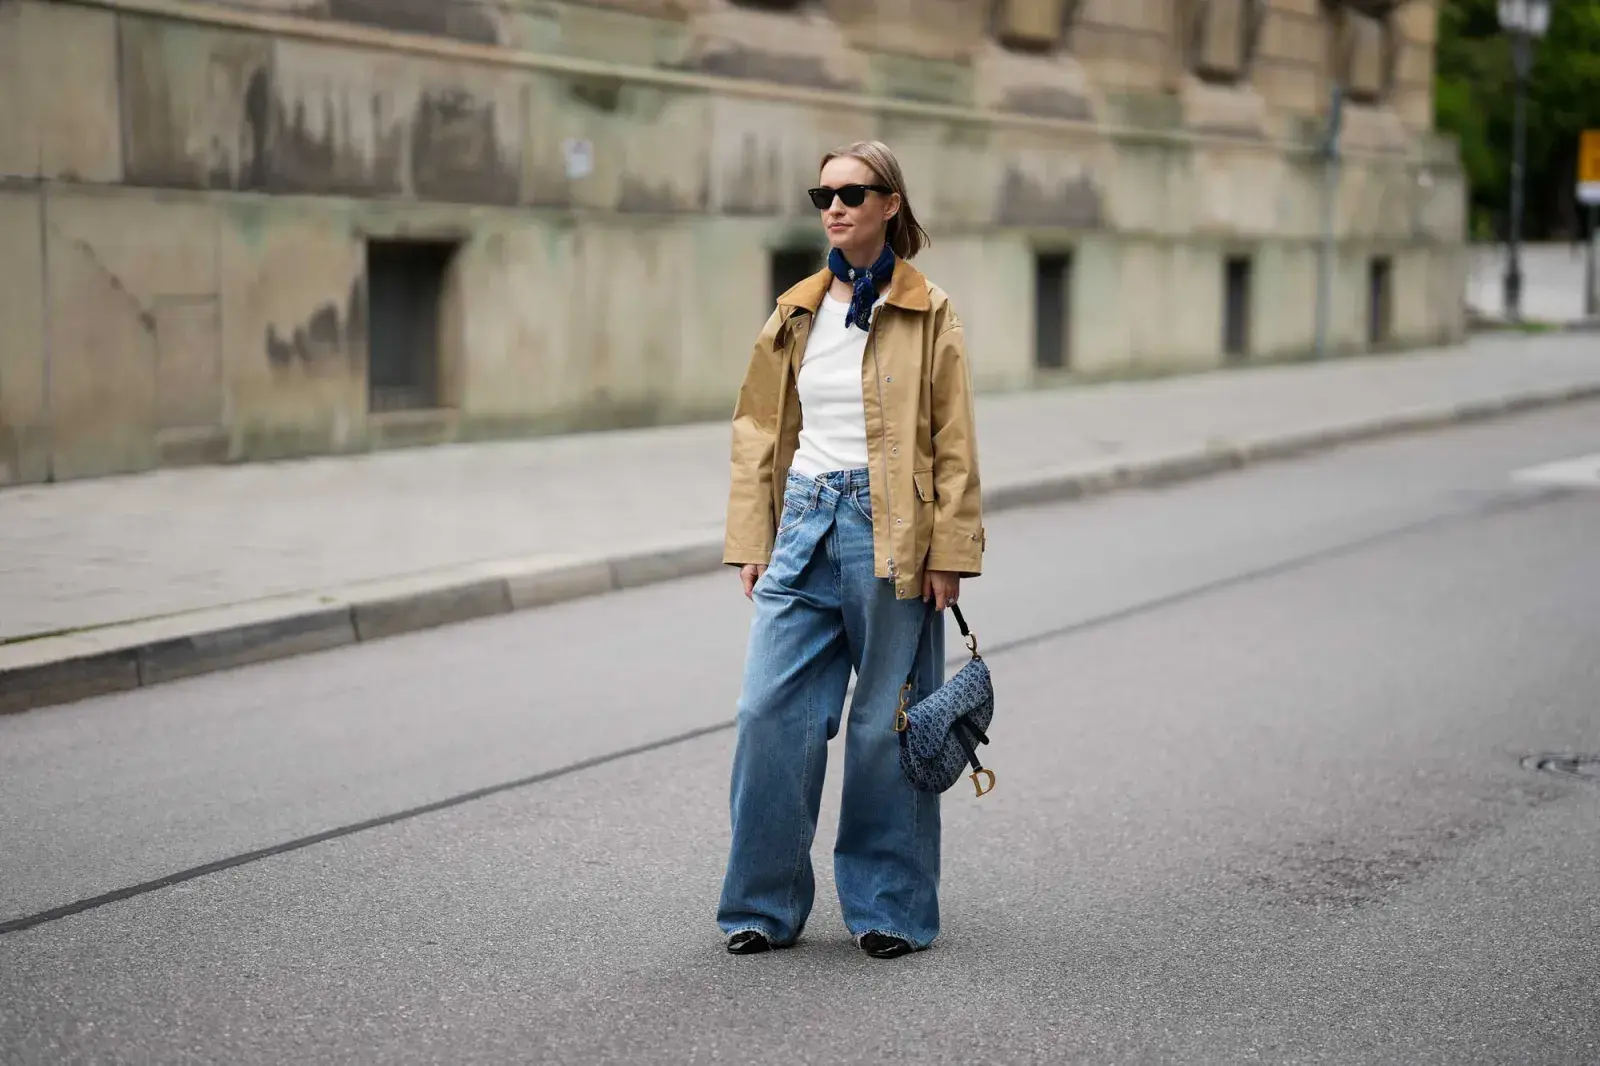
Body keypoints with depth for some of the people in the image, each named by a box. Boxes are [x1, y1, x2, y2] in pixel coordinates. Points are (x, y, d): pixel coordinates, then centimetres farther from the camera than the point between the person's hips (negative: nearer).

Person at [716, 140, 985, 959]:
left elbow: (954, 446, -2)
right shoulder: (794, 315, 11)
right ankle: (764, 905, 10)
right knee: (769, 710, -2)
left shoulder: (928, 313, 0)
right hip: (804, 524, 4)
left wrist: (947, 553, -8)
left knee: (887, 725, 3)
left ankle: (891, 909, 16)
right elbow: (759, 431, 14)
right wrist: (751, 540, 7)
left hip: (890, 533, -4)